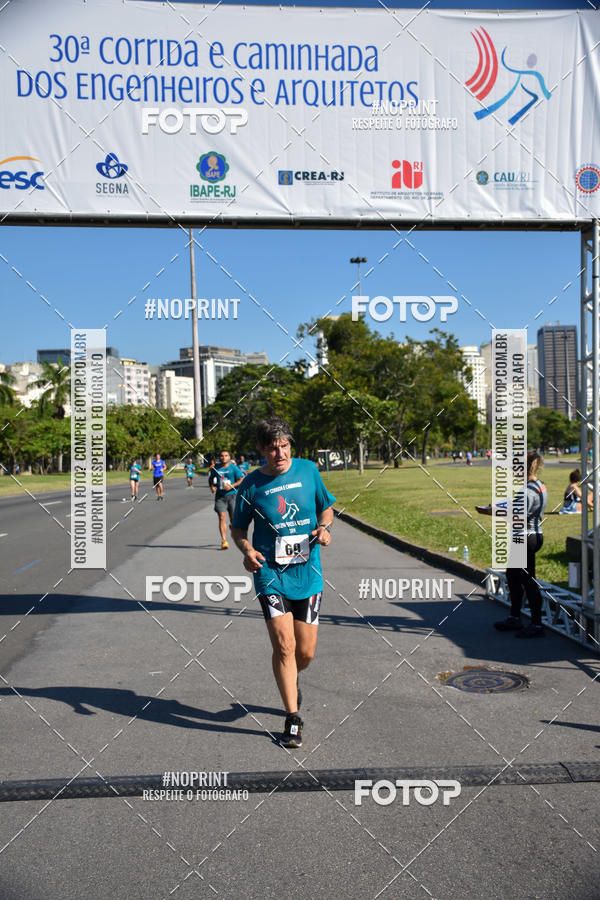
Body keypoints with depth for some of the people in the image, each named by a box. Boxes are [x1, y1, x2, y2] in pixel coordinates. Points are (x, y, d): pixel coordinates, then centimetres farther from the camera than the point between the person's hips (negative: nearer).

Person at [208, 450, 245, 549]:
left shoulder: (233, 468, -3)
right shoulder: (215, 468, 6)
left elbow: (241, 479, -5)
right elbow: (210, 478, 21)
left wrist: (231, 486, -16)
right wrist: (212, 487, 2)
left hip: (232, 495, -1)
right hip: (220, 496, 1)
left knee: (233, 518, 6)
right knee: (222, 517, -11)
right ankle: (224, 541, -13)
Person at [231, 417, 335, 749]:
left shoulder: (308, 470, 2)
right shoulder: (251, 485, -3)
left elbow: (326, 507, 15)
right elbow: (238, 528, 8)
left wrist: (324, 528, -6)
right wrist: (247, 551, -12)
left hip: (308, 572, 2)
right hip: (271, 573, -2)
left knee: (306, 652, 6)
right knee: (284, 645, -11)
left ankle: (290, 679, 42)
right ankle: (293, 718, 6)